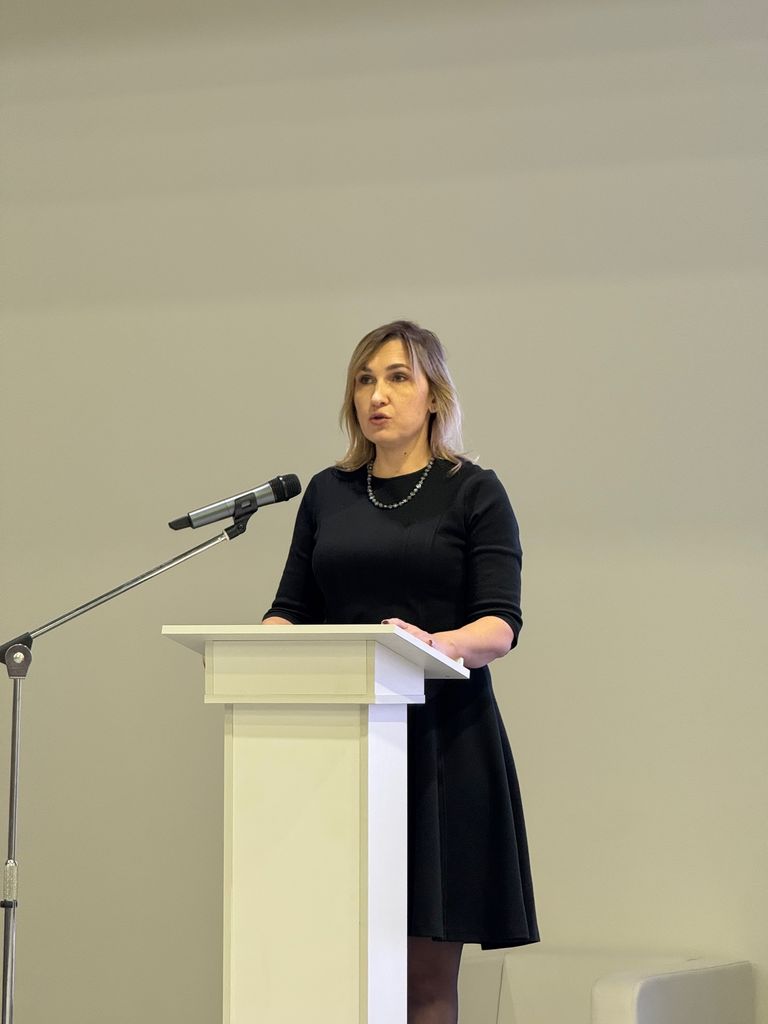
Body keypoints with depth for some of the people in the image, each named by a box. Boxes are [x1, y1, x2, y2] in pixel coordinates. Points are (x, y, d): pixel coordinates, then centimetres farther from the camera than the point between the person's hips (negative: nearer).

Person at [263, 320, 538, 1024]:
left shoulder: (475, 493, 2)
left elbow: (501, 626, -9)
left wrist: (435, 644, -30)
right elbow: (293, 610, 11)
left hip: (443, 743, -3)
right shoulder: (327, 495, 14)